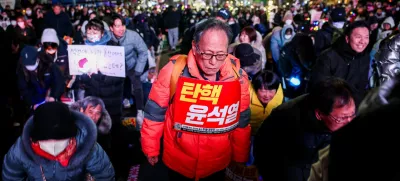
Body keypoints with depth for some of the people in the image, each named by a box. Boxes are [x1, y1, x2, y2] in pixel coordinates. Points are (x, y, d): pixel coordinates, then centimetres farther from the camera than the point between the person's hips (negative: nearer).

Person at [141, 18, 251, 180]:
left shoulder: (238, 76, -14)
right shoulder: (174, 70, -21)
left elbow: (242, 121, 0)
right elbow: (155, 112, -7)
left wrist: (240, 157, 10)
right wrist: (151, 149, 2)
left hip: (218, 165, 2)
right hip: (177, 162, -1)